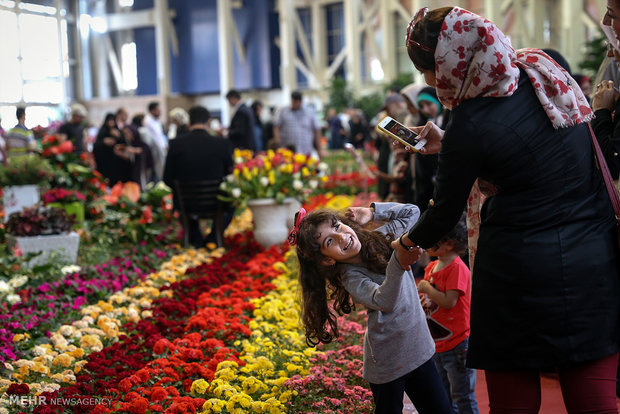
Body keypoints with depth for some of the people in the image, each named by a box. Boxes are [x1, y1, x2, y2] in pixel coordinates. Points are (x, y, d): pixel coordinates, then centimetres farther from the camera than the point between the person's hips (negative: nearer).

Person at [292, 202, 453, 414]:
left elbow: (412, 212, 12)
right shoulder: (351, 278, -18)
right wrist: (399, 262, -50)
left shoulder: (380, 238, -2)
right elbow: (384, 301, -36)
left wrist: (371, 212, 1)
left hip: (419, 348, 5)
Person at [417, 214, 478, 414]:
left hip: (457, 345, -9)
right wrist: (422, 302, 0)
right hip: (437, 345, 9)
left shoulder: (457, 268, -17)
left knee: (462, 397, -1)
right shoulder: (431, 267, 10)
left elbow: (449, 301, -26)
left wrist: (426, 287, -14)